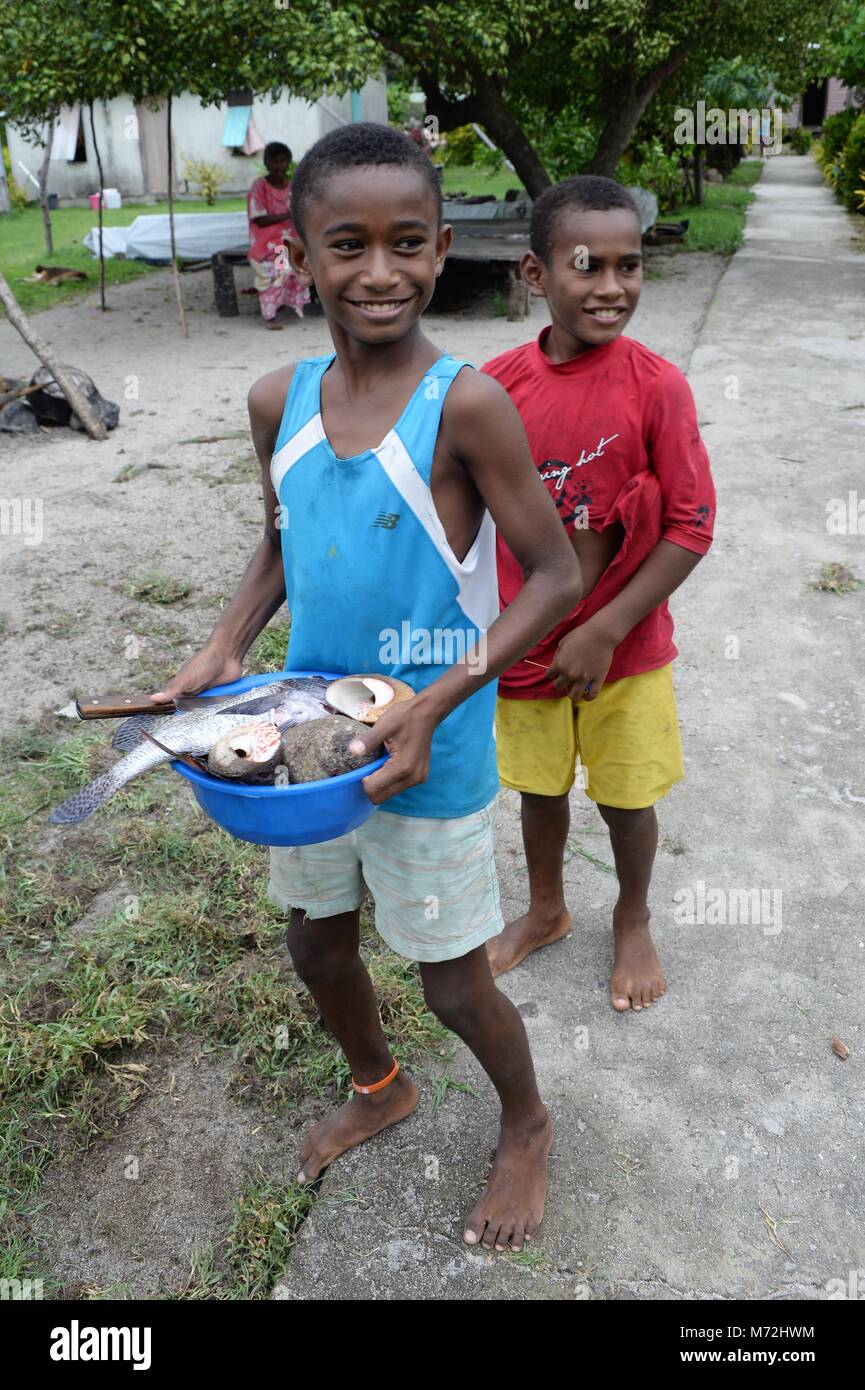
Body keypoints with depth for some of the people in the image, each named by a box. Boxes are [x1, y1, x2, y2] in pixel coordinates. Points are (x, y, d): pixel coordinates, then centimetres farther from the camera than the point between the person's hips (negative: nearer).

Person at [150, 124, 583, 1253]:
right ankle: (379, 1089, 54)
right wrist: (224, 652, -4)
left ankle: (527, 1126, 44)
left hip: (429, 758, -5)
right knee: (317, 942, 22)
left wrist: (435, 705, -24)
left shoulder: (465, 405, -19)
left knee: (455, 985, 10)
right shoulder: (280, 402, -2)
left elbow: (555, 575, -16)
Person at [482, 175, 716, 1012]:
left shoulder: (656, 387, -15)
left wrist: (604, 631, -18)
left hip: (624, 651, -2)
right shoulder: (498, 385, -7)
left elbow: (692, 526, -14)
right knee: (539, 789, 20)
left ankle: (633, 921, 44)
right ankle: (546, 910, 48)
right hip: (523, 648, 3)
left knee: (626, 800, 14)